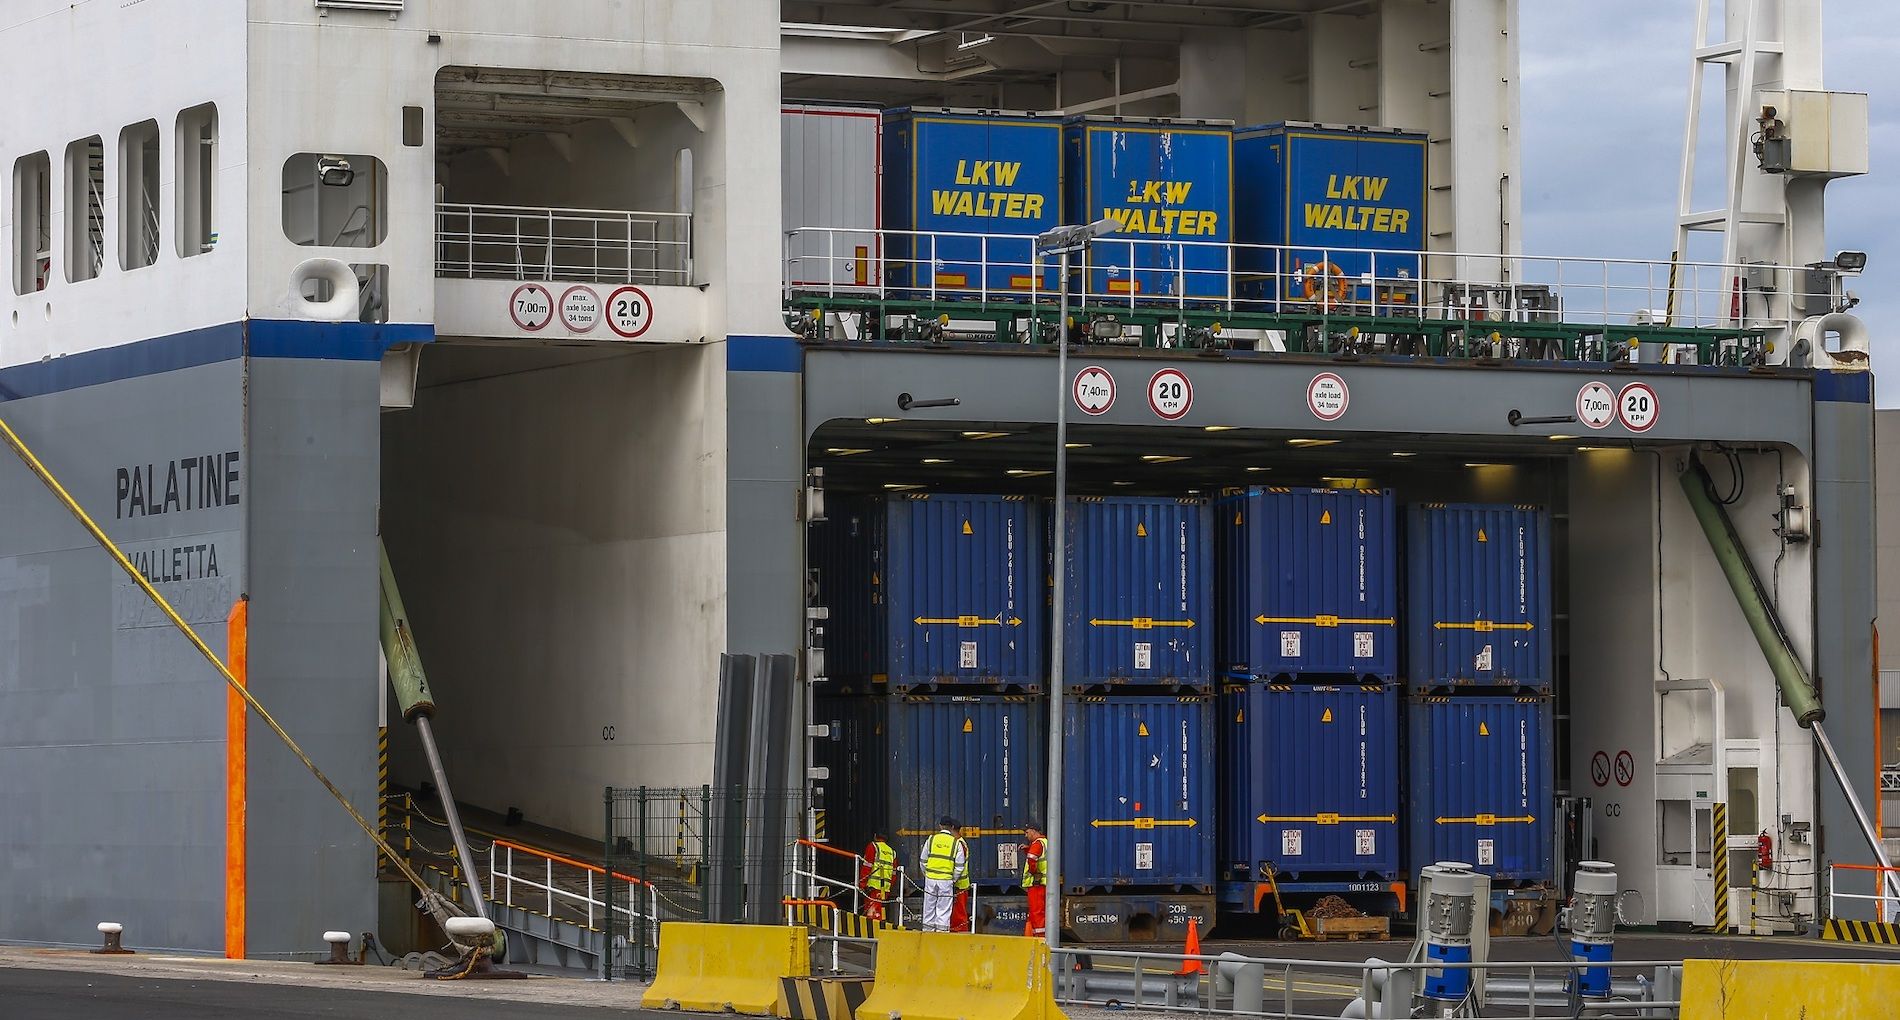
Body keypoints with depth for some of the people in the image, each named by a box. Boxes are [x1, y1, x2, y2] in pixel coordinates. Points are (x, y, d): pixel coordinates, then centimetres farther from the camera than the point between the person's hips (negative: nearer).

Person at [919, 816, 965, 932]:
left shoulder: (931, 839, 3)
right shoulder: (956, 842, -1)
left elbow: (923, 861, 6)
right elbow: (959, 866, -1)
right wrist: (953, 879, 11)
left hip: (930, 879, 2)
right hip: (947, 881, -2)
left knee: (929, 909, 9)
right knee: (943, 911, 1)